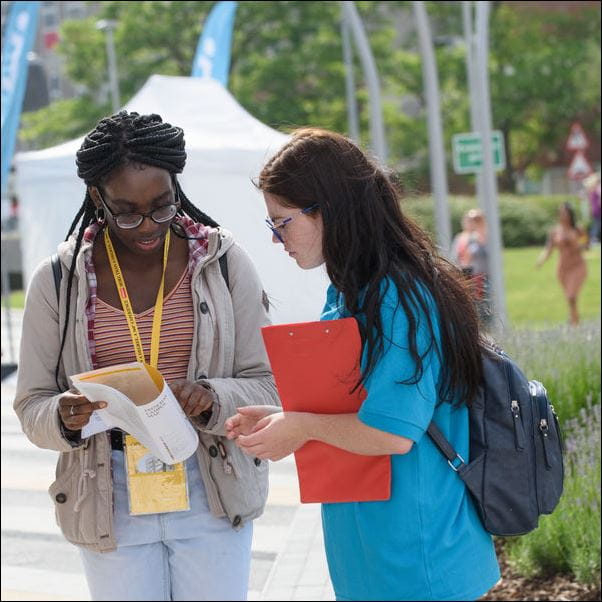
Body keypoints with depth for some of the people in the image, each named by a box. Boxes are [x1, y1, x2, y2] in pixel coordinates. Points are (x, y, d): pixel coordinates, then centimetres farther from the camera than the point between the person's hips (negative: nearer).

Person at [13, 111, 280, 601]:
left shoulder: (222, 262, -1)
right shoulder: (58, 280, -1)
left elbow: (268, 384, -1)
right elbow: (32, 406, 2)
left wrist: (213, 399, -21)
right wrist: (64, 419, -20)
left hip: (211, 494, 0)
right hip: (110, 502, 0)